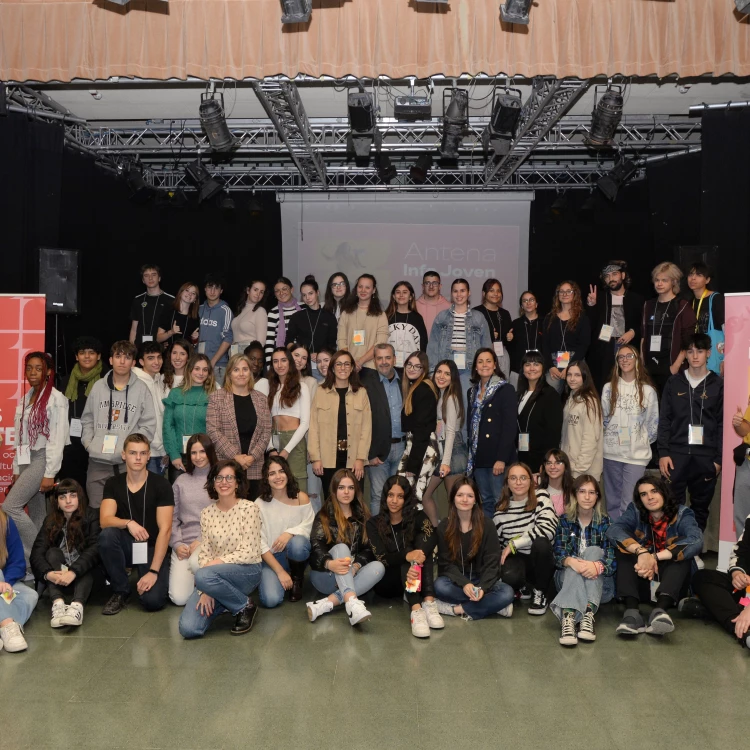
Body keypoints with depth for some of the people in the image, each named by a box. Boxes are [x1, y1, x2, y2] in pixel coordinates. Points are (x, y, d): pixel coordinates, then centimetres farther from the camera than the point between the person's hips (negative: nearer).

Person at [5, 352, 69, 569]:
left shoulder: (56, 398, -10)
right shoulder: (26, 398, 13)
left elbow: (58, 438, -14)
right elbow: (21, 437, 15)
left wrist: (50, 474, -17)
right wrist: (17, 470, 13)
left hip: (43, 459, -7)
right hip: (27, 460, 7)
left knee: (10, 506, -15)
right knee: (35, 515, 7)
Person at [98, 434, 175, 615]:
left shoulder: (161, 485, -11)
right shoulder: (113, 483, -1)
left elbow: (165, 529, -16)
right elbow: (104, 520, -13)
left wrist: (153, 571, -23)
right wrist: (128, 523, -35)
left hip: (153, 548, -3)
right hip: (127, 545, 3)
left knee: (152, 600, -25)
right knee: (106, 535, -31)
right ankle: (121, 590, -9)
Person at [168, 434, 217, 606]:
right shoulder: (181, 481, 14)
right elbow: (173, 518, 11)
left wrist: (203, 540, -12)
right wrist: (177, 544, -4)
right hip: (183, 544, 3)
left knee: (196, 563, -38)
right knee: (179, 598, -12)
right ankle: (200, 578, 20)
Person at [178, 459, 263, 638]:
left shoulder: (249, 508, -8)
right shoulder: (207, 513, 5)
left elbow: (249, 553, -12)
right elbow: (204, 552, 1)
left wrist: (217, 562, -15)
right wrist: (206, 590, -12)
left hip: (246, 571, -4)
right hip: (216, 574, 4)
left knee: (202, 576, -34)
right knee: (188, 628, -17)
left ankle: (245, 605, -8)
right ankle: (223, 601, 13)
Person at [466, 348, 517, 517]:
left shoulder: (505, 389, -5)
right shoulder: (473, 392, 15)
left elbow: (510, 426, -12)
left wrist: (502, 458, -18)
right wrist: (470, 454, 6)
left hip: (498, 457, -6)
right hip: (478, 457, 6)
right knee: (485, 501, 10)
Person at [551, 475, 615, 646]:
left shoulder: (605, 521, 2)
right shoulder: (565, 520, 4)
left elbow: (612, 558, -11)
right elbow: (558, 554, -9)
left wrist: (598, 566, -36)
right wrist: (571, 562, -34)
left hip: (600, 582, 0)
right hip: (568, 576, 0)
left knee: (593, 551, -28)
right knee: (575, 567, -32)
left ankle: (588, 614, -47)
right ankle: (568, 617, -58)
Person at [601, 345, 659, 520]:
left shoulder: (647, 390, -1)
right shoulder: (609, 388, 5)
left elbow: (652, 422, 5)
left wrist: (643, 442, 7)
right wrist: (608, 438, 10)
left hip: (636, 454, -2)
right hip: (611, 452, 3)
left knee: (629, 502, -9)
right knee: (613, 499, 10)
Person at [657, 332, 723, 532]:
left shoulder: (718, 385, 4)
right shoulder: (674, 382, 7)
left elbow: (722, 424, 3)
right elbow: (664, 420, 6)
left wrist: (719, 458, -2)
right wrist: (663, 453, -3)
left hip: (706, 457, 0)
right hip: (676, 454, 0)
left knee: (700, 508, 7)